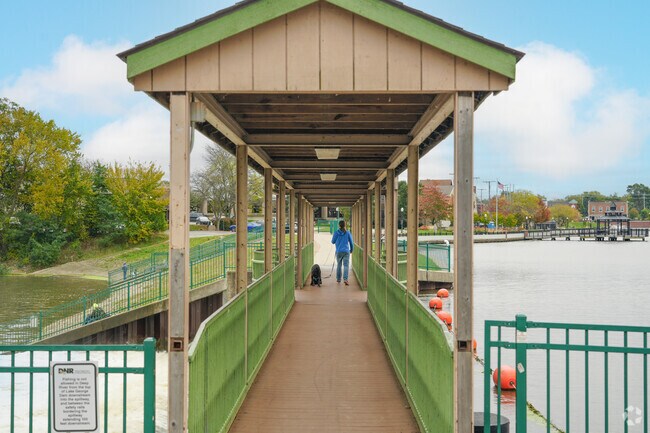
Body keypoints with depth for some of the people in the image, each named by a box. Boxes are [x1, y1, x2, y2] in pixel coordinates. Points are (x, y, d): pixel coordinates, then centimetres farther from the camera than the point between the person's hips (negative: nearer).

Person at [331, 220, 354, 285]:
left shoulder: (336, 232, -4)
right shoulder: (348, 233, -2)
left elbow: (333, 241, 4)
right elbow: (351, 242, 5)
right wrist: (351, 249, 23)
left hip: (339, 251, 1)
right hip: (346, 251, -1)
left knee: (339, 265, 19)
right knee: (346, 265, -6)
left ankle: (338, 279, 25)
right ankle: (345, 279, -23)